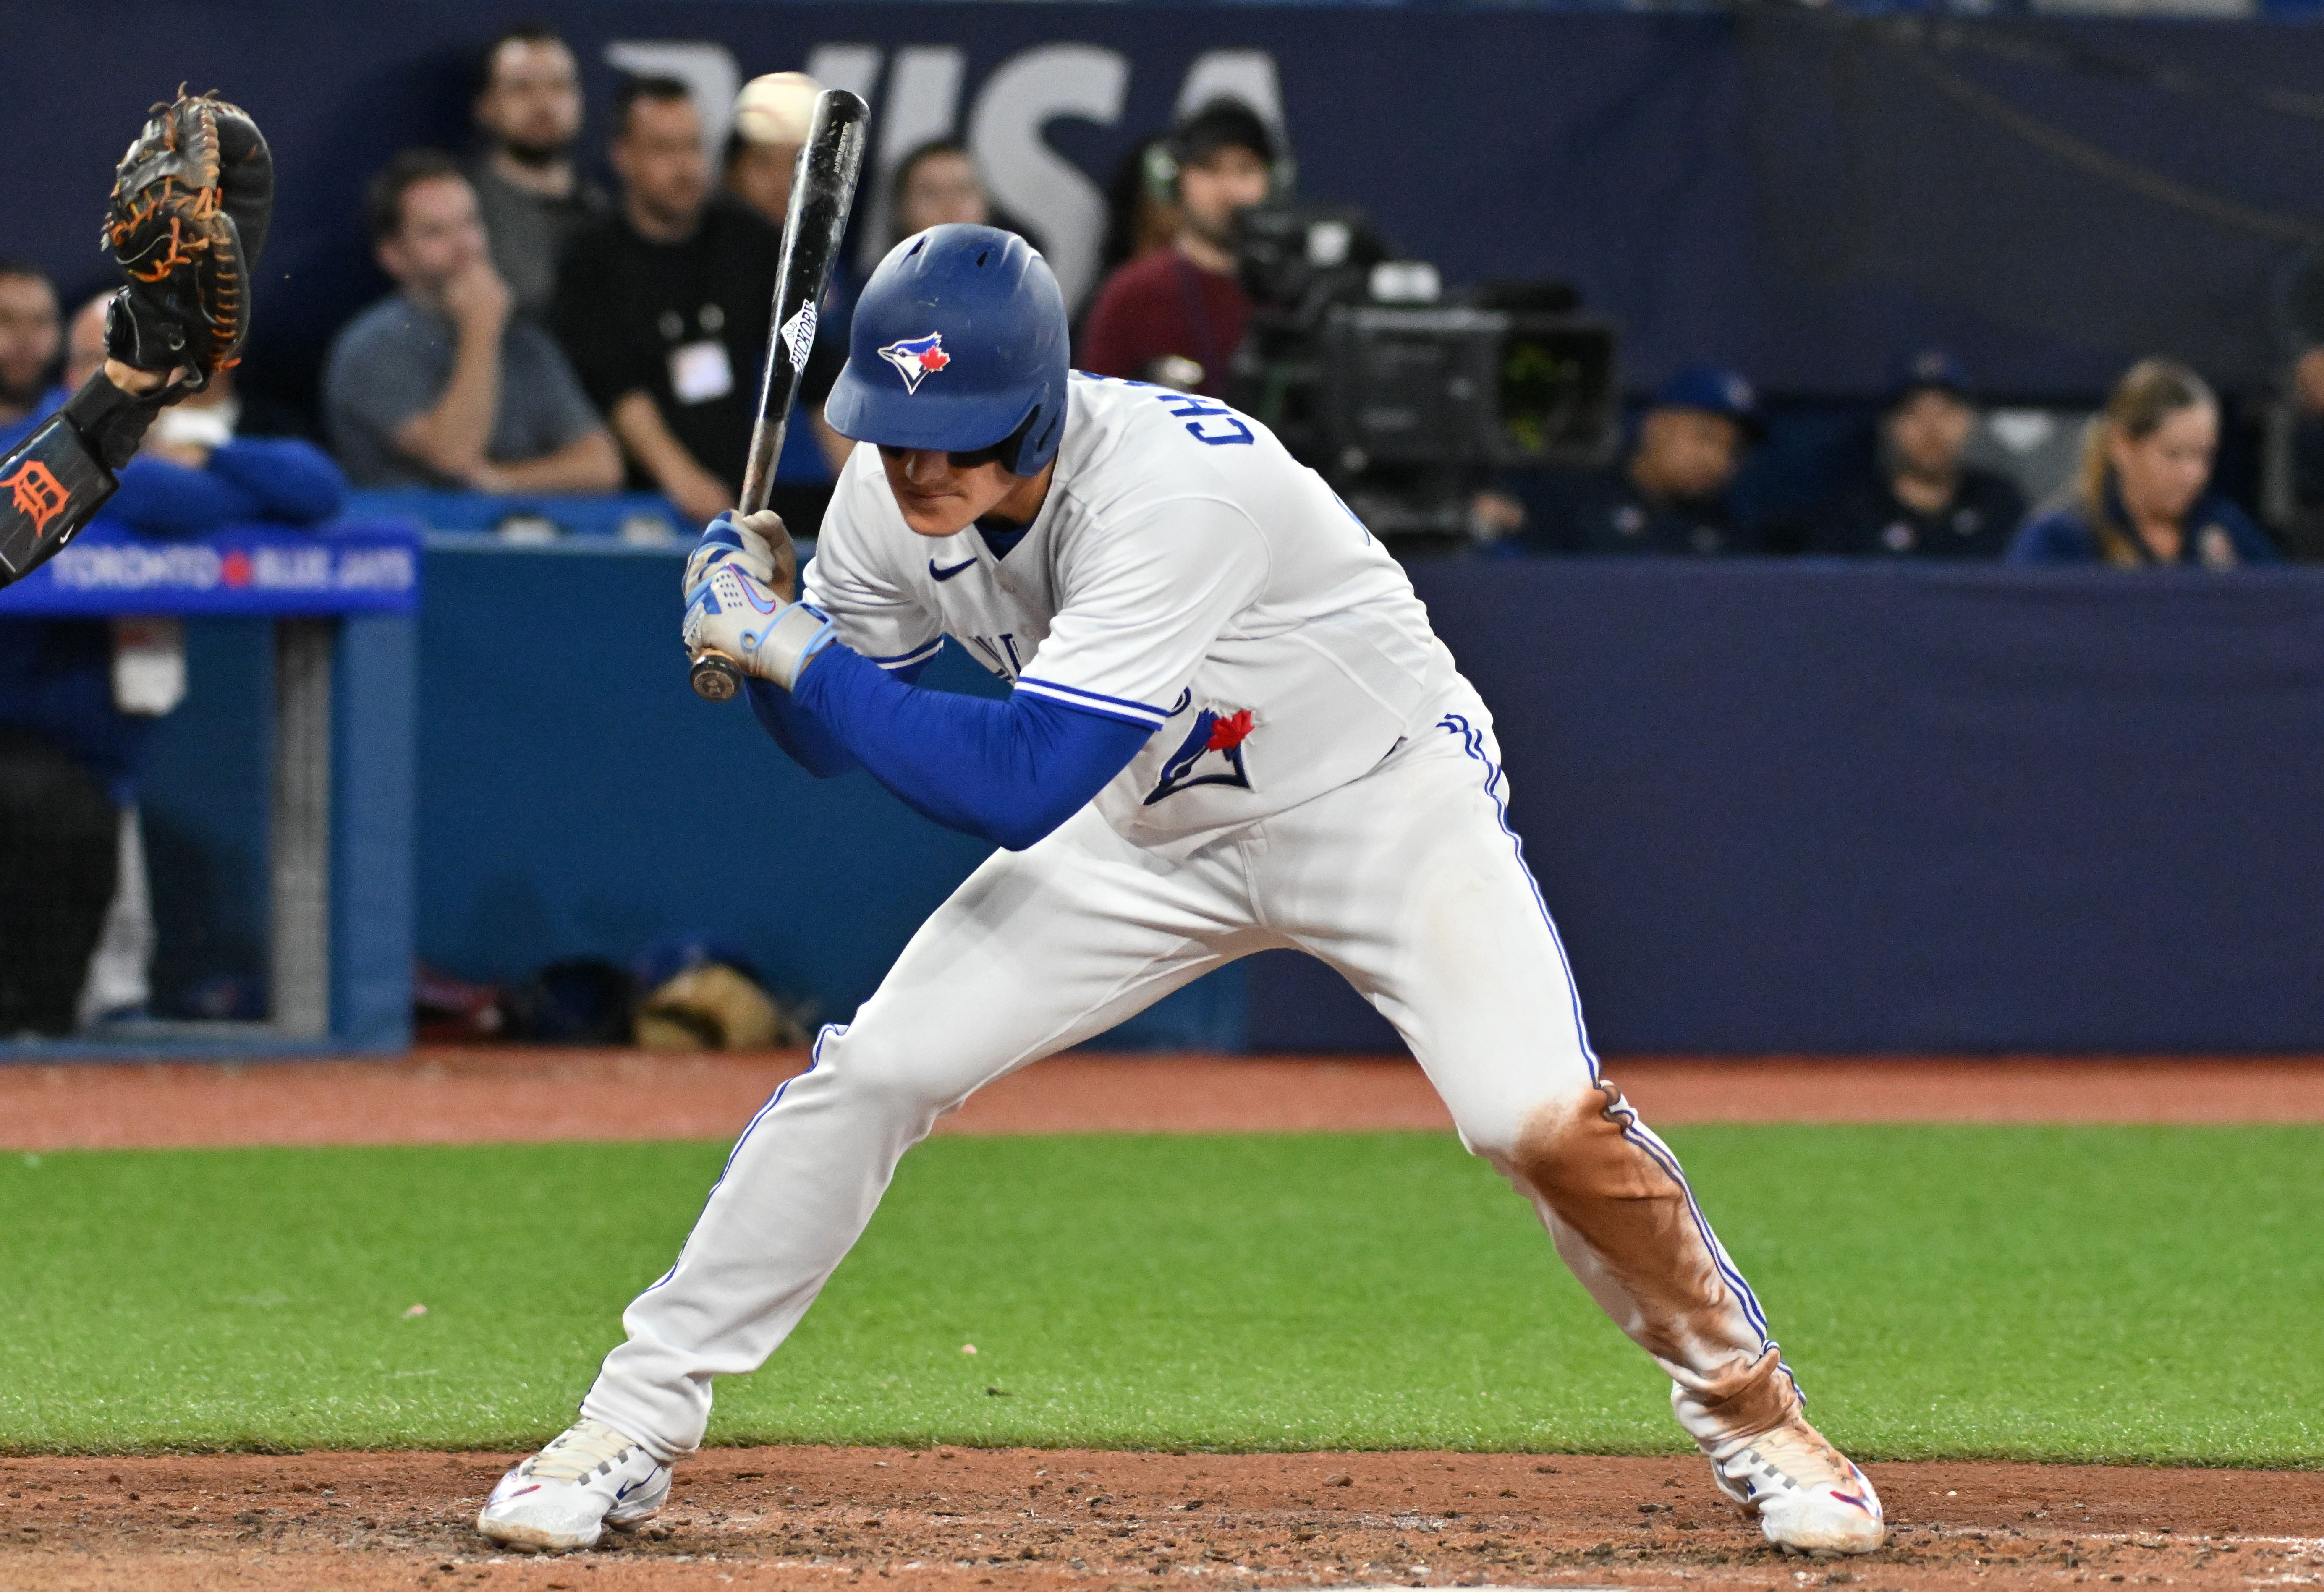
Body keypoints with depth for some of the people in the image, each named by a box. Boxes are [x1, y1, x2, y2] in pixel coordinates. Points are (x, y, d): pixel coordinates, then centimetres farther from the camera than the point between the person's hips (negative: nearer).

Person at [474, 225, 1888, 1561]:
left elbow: (1019, 789, -40)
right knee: (870, 1071, -8)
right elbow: (834, 738, 0)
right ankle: (637, 1428, 4)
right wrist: (764, 624, -21)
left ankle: (1750, 1409, 2)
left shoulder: (1179, 490, -37)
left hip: (1384, 806, -5)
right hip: (1153, 831, 6)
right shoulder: (895, 496, -15)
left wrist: (795, 649, -37)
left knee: (1545, 1123, -24)